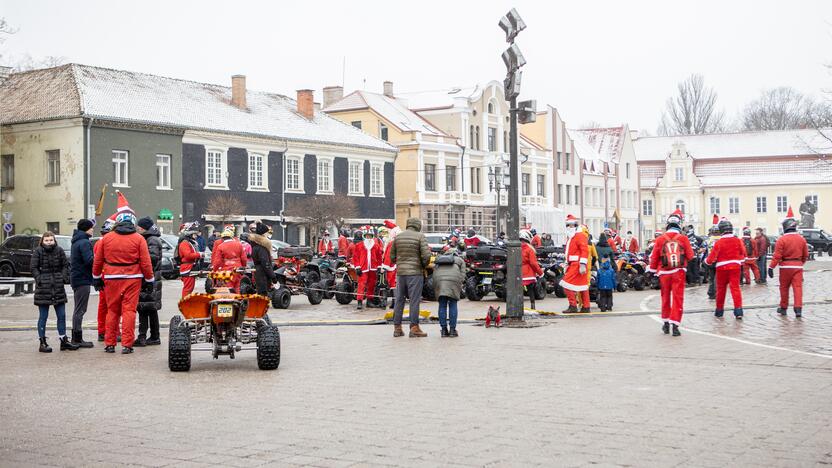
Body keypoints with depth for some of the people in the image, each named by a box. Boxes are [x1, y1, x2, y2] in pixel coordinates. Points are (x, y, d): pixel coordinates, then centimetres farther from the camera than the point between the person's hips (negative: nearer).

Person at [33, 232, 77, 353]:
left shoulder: (59, 250, 6)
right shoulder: (38, 252, -2)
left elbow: (65, 265, 10)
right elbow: (33, 267, -3)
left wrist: (64, 277, -4)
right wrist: (39, 279, -13)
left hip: (58, 287, 4)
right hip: (43, 288, -3)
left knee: (62, 315, 8)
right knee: (43, 316, 2)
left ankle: (64, 341, 17)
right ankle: (42, 343, 8)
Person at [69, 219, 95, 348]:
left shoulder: (76, 241, 16)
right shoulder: (84, 242, -14)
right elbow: (89, 260, -24)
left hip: (76, 279, 10)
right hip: (83, 279, -10)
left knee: (78, 310, 16)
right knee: (80, 310, -6)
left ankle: (76, 338, 21)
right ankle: (77, 339, -4)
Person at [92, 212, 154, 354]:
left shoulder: (106, 238, 3)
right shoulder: (139, 239, -4)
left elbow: (97, 261, 9)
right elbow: (146, 262, -5)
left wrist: (97, 276, 23)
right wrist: (150, 278, 6)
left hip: (111, 279, 2)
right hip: (132, 279, -2)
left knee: (112, 311, 12)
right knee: (129, 310, 0)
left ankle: (109, 344, 16)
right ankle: (127, 344, -3)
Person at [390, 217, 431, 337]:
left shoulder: (398, 237, 8)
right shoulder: (420, 236, -6)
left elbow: (392, 256, 11)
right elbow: (426, 255, -13)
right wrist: (424, 266, 4)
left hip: (400, 272, 5)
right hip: (415, 272, -4)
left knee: (399, 300, 10)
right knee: (414, 300, -2)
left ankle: (397, 327, 12)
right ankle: (414, 328, -3)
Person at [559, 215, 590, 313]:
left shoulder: (580, 236, -11)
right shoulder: (570, 237, 21)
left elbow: (584, 250, -19)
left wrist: (583, 264, -25)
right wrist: (567, 264, 23)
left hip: (577, 265, -10)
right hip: (572, 264, 10)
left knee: (567, 284, -13)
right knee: (583, 286, 11)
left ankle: (573, 306, -11)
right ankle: (585, 307, 15)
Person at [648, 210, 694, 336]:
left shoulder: (660, 239, -3)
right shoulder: (684, 238, -6)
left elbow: (654, 257, 3)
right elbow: (690, 256, 2)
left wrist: (652, 270, 17)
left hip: (664, 273, 2)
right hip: (679, 272, -2)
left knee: (666, 298, 16)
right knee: (678, 298, 0)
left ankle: (666, 323, 26)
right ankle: (675, 325, -8)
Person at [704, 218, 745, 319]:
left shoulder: (718, 243, -13)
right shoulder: (738, 241, -4)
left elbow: (712, 257, -9)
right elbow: (743, 254, 7)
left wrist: (707, 262, 12)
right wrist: (741, 262, 25)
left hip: (722, 268, -1)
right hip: (735, 267, 1)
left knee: (721, 289, 12)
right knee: (735, 288, -1)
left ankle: (719, 310, 21)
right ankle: (738, 310, -13)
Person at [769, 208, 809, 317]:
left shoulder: (782, 239, -10)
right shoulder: (801, 239, 4)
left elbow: (777, 255, -14)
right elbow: (806, 255, 12)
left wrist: (771, 267, -12)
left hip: (785, 266, -3)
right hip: (798, 266, 3)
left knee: (784, 288, 10)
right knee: (798, 287, -2)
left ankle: (783, 308, 21)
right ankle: (798, 308, -13)